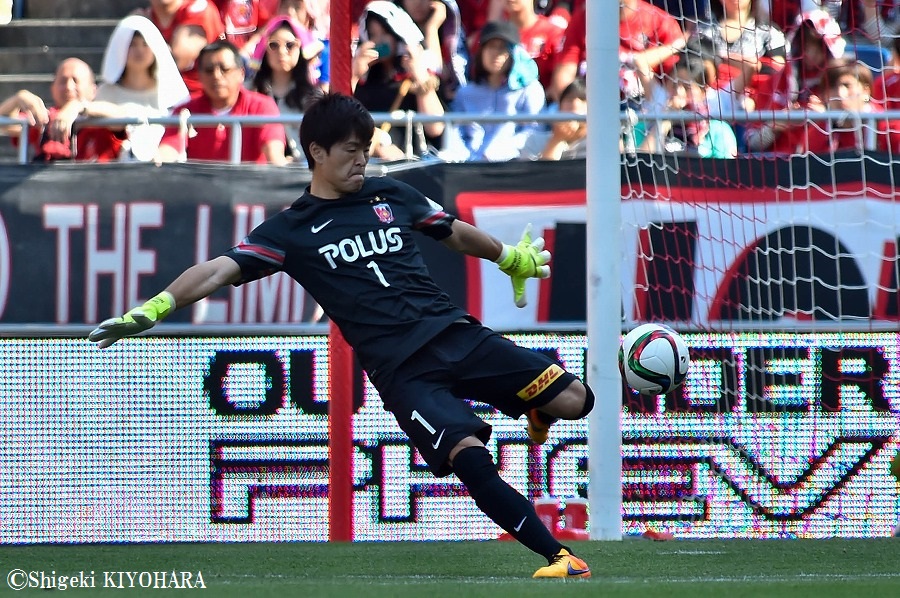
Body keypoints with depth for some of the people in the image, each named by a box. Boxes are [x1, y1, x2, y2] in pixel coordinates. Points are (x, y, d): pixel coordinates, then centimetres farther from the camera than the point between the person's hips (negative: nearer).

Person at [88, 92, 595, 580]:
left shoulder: (393, 196, 14)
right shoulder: (291, 231, 4)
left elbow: (457, 234, 30)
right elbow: (221, 270, -6)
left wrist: (512, 260, 43)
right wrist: (152, 310, -19)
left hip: (456, 333, 4)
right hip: (401, 370, -4)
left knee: (573, 400, -8)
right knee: (470, 457, -25)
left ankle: (533, 411, 29)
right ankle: (558, 556, -18)